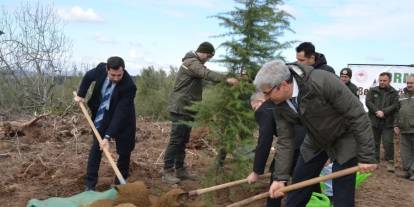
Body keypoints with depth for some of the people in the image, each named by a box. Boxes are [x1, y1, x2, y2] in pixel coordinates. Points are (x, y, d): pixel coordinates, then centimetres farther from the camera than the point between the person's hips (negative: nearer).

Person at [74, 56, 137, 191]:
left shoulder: (129, 86, -33)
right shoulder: (101, 68, -20)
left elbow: (120, 113, -35)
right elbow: (88, 76, 6)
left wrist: (108, 137, -39)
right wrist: (81, 94, -1)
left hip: (122, 119, -3)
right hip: (101, 117, 3)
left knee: (124, 151, 1)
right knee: (96, 148, 0)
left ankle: (120, 184, 19)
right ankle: (90, 185, 7)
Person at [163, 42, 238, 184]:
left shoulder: (196, 63, 22)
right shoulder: (191, 62, -13)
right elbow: (207, 74, -29)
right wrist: (226, 79, -38)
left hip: (186, 109, 10)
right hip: (180, 108, -10)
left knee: (183, 140, 12)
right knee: (176, 140, -8)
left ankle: (180, 170, 19)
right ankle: (167, 172, -3)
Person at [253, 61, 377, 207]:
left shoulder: (322, 81, -33)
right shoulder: (281, 104, -14)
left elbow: (357, 114, -27)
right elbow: (285, 141, -8)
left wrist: (366, 156, -24)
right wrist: (280, 177, -12)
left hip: (343, 139, -5)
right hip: (315, 141, 5)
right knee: (295, 195, 10)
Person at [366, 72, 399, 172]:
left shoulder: (394, 92, 6)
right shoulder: (372, 91, 8)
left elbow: (395, 105, -6)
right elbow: (368, 102, -4)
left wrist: (384, 112, -19)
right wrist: (377, 111, -17)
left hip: (387, 122, -1)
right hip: (374, 121, 2)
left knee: (388, 143, -4)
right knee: (374, 142, 10)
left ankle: (390, 162, 9)